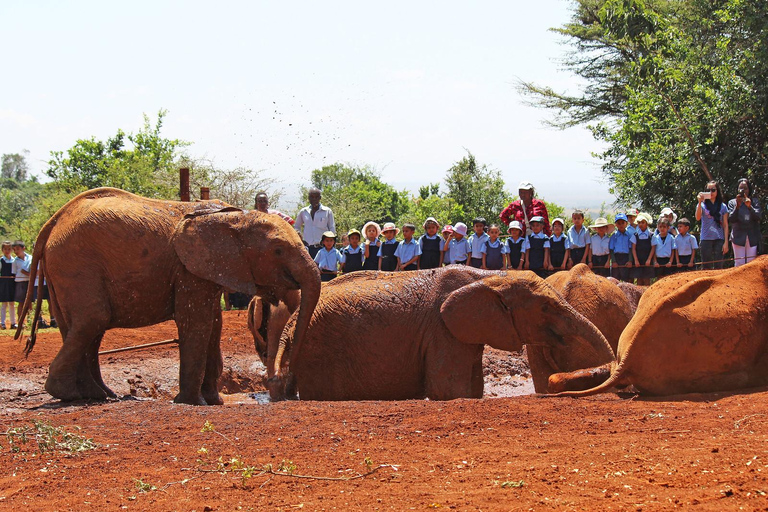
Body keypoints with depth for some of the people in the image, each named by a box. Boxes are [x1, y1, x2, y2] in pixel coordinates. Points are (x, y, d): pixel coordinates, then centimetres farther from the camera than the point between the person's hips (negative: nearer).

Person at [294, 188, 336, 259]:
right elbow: (296, 227, 25)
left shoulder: (327, 211, 5)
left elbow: (332, 229, 9)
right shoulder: (303, 212, 12)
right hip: (307, 247, 2)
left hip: (322, 247, -2)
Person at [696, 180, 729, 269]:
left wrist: (726, 242, 0)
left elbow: (725, 225, 8)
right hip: (706, 239, 0)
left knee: (718, 266, -3)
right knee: (706, 267, -1)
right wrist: (700, 202, -19)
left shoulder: (723, 206, 9)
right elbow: (698, 218, -12)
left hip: (719, 239, 0)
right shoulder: (703, 205, 6)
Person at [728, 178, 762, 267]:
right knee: (739, 264, -5)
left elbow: (758, 217, -3)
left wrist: (750, 207, -18)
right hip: (739, 236, 0)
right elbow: (731, 219, -2)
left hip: (752, 237, 1)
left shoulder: (755, 202, 10)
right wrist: (737, 206, -14)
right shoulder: (732, 202, 9)